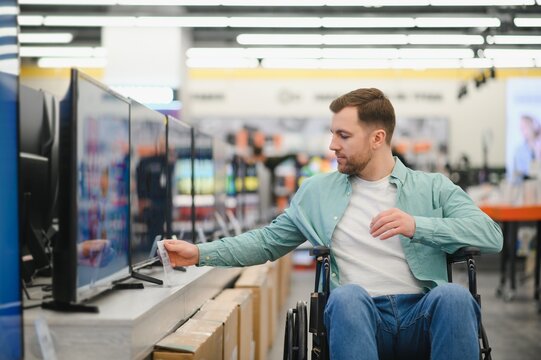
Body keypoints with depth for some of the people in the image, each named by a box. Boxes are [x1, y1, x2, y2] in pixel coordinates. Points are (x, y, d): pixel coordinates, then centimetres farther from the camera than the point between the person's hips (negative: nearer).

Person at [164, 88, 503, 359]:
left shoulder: (433, 187, 11)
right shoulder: (317, 191, 18)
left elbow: (492, 234, -1)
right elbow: (269, 241, 22)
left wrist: (417, 225, -14)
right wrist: (200, 253, 12)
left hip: (423, 316, 0)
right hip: (358, 317, 1)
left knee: (454, 295, -34)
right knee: (347, 295, -35)